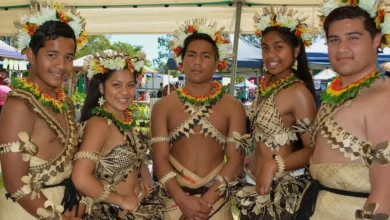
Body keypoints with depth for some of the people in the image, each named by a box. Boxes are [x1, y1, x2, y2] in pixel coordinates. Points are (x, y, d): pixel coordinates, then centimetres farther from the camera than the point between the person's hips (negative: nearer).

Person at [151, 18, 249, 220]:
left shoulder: (233, 107, -1)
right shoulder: (163, 106, 0)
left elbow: (235, 160, -6)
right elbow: (160, 159, -5)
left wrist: (206, 201, -15)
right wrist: (183, 200, -16)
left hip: (216, 199, 0)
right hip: (174, 197, 0)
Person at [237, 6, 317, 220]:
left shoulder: (298, 91, -18)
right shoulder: (266, 85, 4)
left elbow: (313, 149, -19)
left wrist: (274, 165, -28)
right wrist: (251, 161, 12)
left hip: (281, 187, -7)